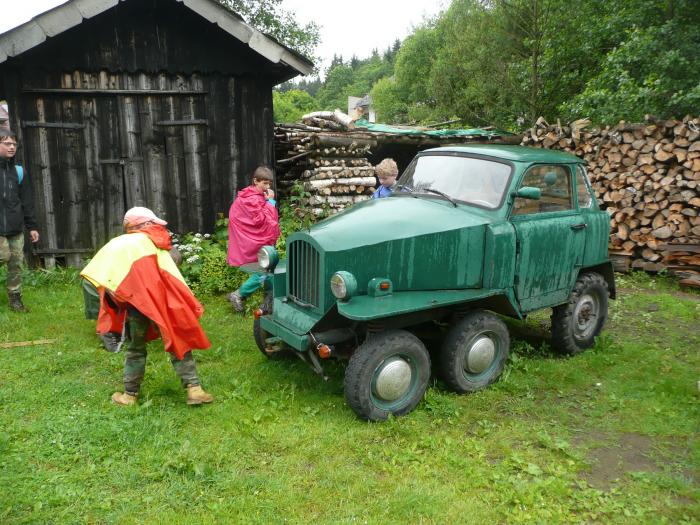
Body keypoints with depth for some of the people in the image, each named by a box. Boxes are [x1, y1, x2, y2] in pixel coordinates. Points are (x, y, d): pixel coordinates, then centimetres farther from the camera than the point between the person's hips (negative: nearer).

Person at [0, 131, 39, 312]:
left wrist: (32, 226, 10)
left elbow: (27, 202, 12)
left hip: (16, 228, 3)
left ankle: (15, 298, 14)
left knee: (16, 263, 4)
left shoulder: (18, 171, 9)